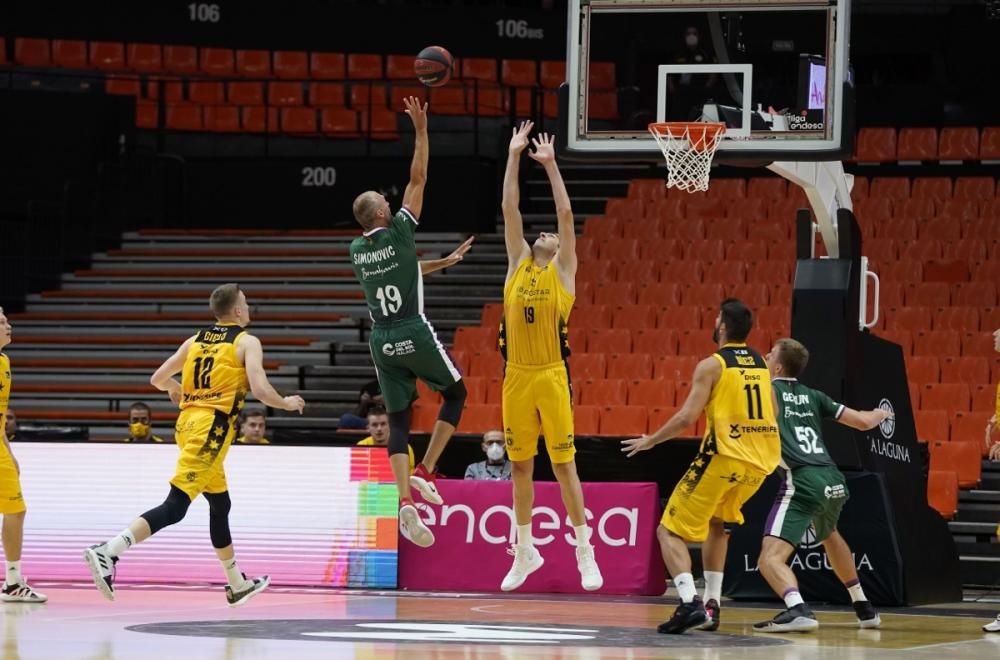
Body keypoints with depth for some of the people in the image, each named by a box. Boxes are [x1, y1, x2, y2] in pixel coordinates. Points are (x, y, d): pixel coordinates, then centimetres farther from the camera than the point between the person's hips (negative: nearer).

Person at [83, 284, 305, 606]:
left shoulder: (195, 340, 16)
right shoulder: (247, 342, -2)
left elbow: (157, 379, 18)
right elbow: (261, 390, -13)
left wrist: (174, 388, 41)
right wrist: (286, 403, 8)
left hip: (188, 421, 8)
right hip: (212, 426, -8)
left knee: (220, 504, 22)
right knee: (174, 507, -15)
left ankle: (237, 584, 32)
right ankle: (108, 552, -31)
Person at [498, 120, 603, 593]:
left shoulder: (563, 270, 3)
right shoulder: (518, 264, 11)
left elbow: (565, 213, -4)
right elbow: (509, 207, 8)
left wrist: (550, 165, -3)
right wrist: (514, 156, 5)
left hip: (551, 377, -4)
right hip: (516, 377, 4)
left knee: (563, 465, -3)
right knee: (520, 465, 9)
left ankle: (585, 553, 3)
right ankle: (525, 552, 19)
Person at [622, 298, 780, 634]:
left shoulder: (712, 365, -6)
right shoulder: (760, 364, 12)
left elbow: (687, 417, -13)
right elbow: (772, 413, 24)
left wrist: (650, 441, 0)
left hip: (724, 456, -7)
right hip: (761, 461, 7)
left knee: (670, 530, 1)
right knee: (716, 521, 31)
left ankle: (690, 602, -21)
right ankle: (712, 605, 23)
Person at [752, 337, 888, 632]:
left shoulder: (767, 390, 8)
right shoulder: (812, 396, 19)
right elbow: (863, 422, 20)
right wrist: (880, 414, 43)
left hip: (802, 481, -6)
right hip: (833, 480, 6)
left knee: (771, 558, -13)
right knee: (829, 536, 37)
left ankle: (797, 609, -40)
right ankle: (863, 608, 43)